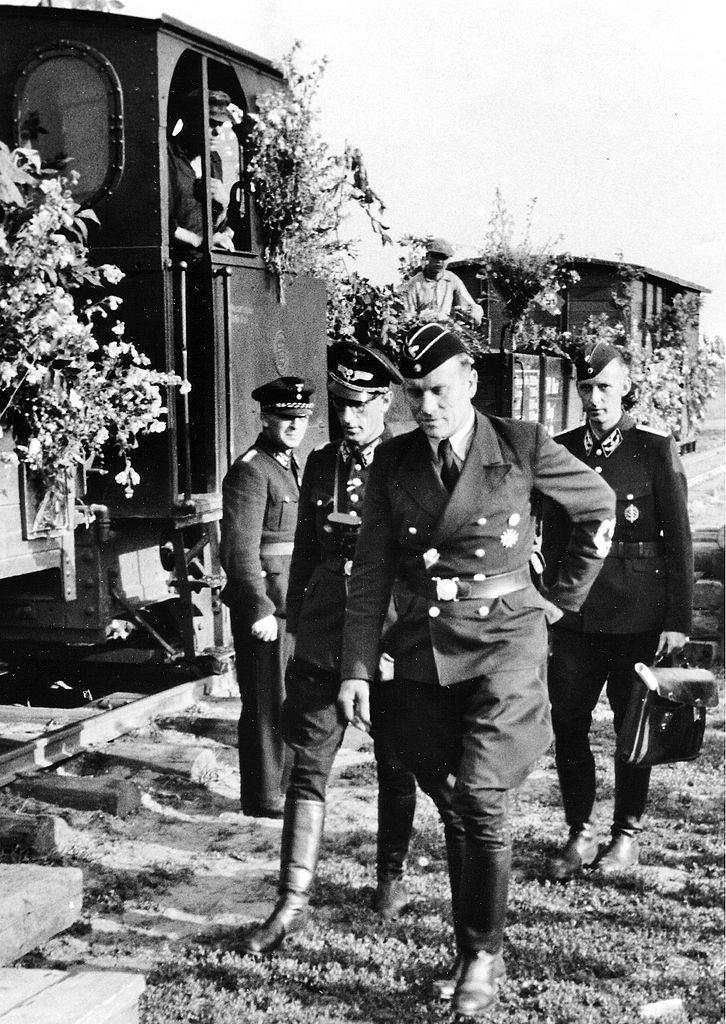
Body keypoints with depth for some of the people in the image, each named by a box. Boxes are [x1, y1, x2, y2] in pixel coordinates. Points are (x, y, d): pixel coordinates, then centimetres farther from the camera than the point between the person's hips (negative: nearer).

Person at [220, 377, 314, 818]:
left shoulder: (289, 465, 16)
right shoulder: (250, 471, -15)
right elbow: (241, 550, -20)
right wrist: (260, 610, -22)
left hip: (290, 604, 9)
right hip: (264, 604, -9)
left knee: (292, 698, 17)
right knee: (268, 703, -1)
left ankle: (285, 782, 30)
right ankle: (262, 797, 9)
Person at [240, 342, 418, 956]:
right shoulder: (321, 465, 8)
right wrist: (296, 624, 14)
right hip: (324, 640, 3)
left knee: (396, 767, 11)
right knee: (309, 764, -2)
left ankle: (392, 876, 30)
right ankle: (294, 901, 1)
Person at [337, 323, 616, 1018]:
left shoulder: (522, 446, -4)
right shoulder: (392, 462, 4)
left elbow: (599, 505, 10)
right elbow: (370, 574, 5)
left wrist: (563, 596, 10)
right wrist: (355, 668, 0)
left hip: (502, 641, -3)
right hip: (422, 650, 4)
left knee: (481, 798, -13)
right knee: (451, 807, 9)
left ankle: (485, 954, 4)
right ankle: (470, 955, 22)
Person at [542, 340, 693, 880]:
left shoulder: (656, 450, -2)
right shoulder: (562, 448, 8)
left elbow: (679, 540, -3)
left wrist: (679, 619, -7)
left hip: (637, 613, -3)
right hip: (575, 610, 3)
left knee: (634, 726, 7)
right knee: (567, 722, 3)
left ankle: (627, 832, 22)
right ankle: (581, 831, 18)